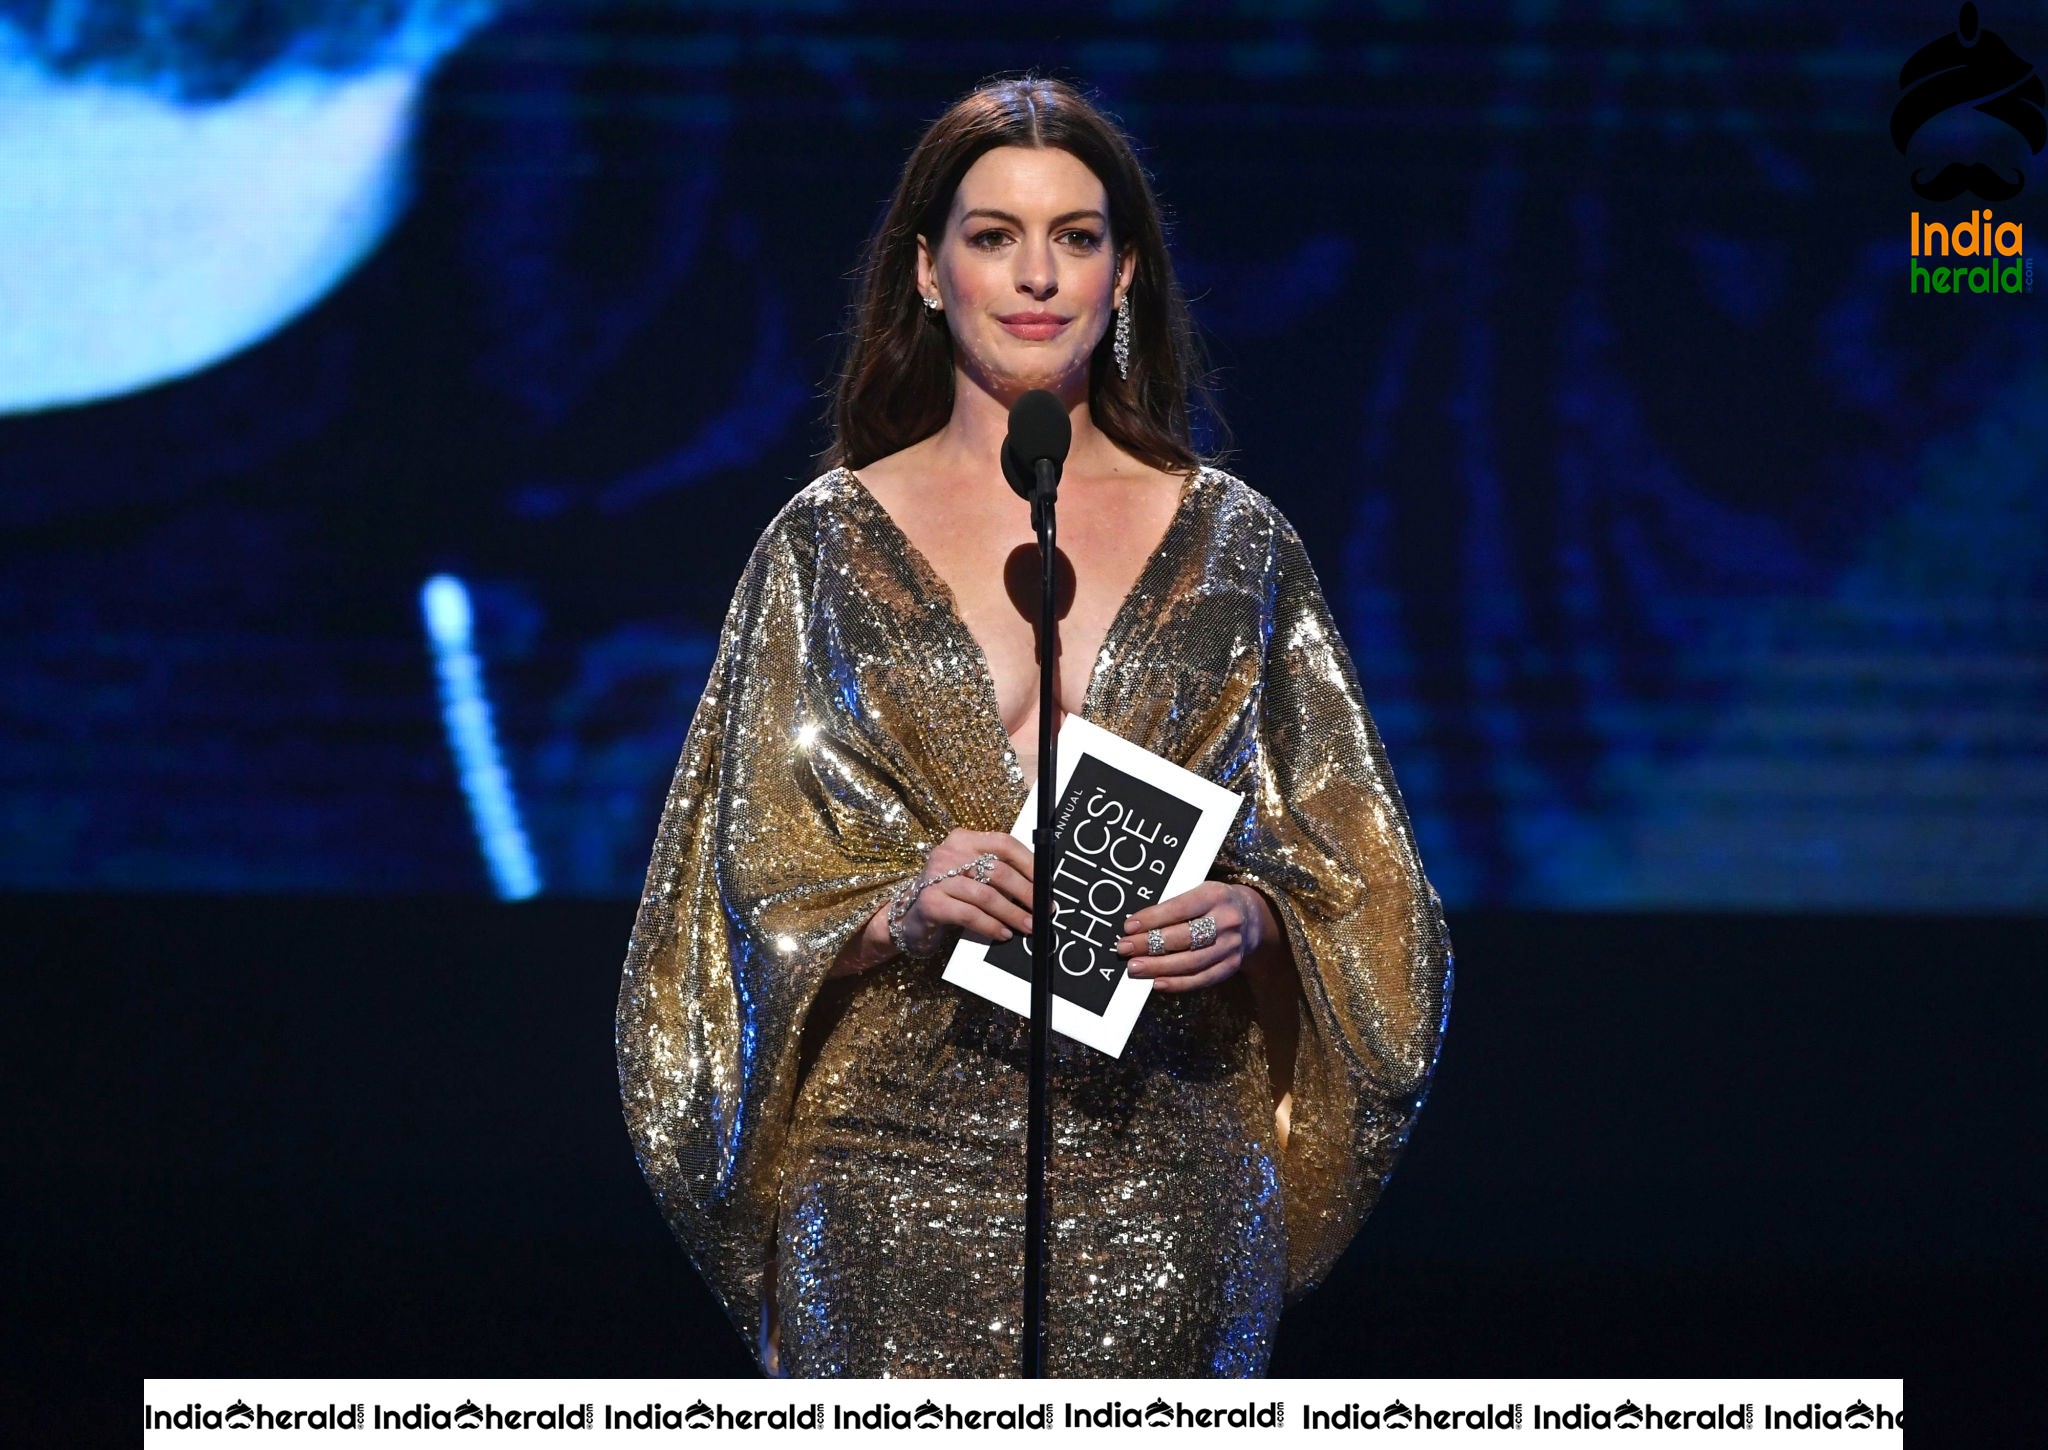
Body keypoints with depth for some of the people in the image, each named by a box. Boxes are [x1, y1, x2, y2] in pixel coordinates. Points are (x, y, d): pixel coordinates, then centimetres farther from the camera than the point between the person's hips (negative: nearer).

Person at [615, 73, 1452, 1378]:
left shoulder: (1232, 545, 9)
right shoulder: (831, 542, 7)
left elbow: (1348, 876, 11)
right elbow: (758, 894, 6)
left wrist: (1247, 920, -10)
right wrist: (899, 912, -14)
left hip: (1161, 1163, 1)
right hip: (903, 1161, -1)